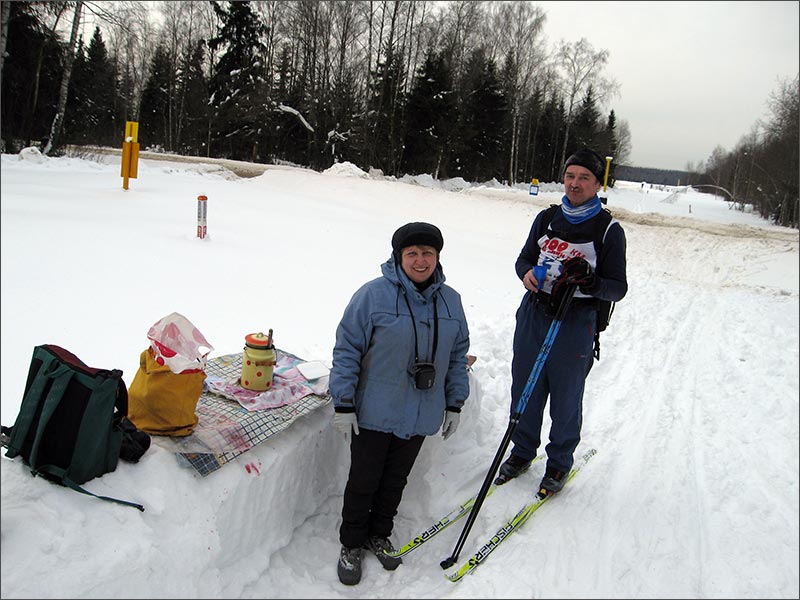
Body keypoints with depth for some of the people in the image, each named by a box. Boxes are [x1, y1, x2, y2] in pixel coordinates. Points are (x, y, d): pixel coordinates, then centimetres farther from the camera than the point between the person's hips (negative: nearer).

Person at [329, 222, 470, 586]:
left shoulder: (451, 301, 1)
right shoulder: (373, 295, -15)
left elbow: (458, 355, 11)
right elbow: (347, 350, -11)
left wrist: (454, 403, 11)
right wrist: (343, 404, -12)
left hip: (421, 416, 4)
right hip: (374, 415, -4)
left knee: (396, 481, 20)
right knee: (363, 482, 11)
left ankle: (379, 535, 42)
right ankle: (351, 544, 33)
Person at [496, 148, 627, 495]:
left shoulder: (609, 230, -5)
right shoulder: (546, 219, 7)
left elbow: (618, 288, -5)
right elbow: (524, 258, 17)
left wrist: (590, 282, -26)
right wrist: (527, 274, -7)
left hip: (575, 325, -4)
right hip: (533, 314, 4)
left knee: (566, 398, 9)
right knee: (525, 388, 13)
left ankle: (559, 463, 30)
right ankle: (523, 451, 35)